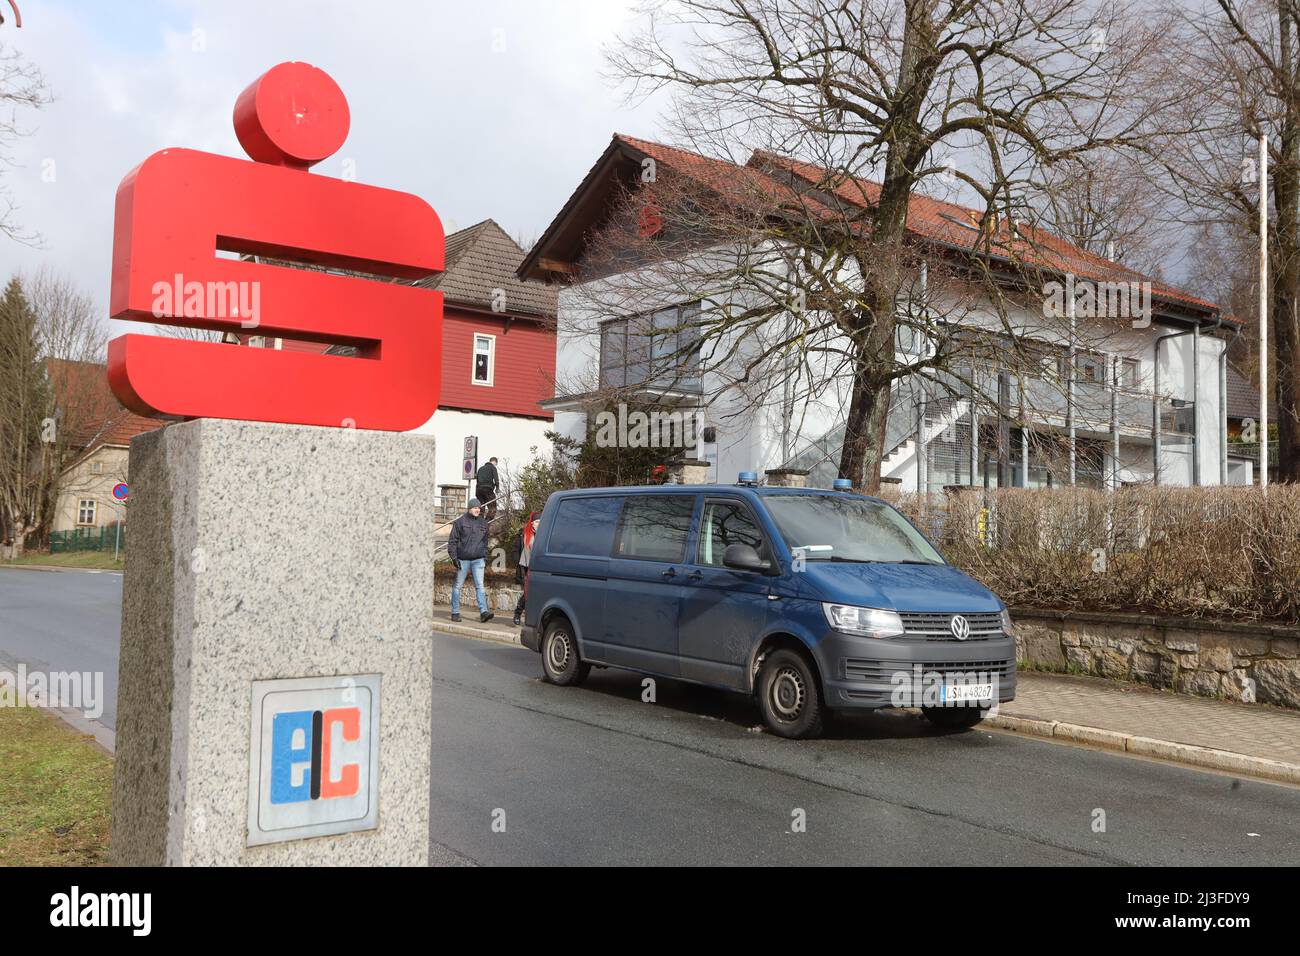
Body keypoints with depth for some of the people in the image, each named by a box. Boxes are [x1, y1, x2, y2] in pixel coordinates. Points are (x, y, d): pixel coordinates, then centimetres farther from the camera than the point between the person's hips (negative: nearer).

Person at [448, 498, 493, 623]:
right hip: (463, 560, -2)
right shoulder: (460, 522, -2)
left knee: (479, 585, -7)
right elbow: (452, 541, -1)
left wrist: (485, 556, 17)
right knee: (458, 586, 5)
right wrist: (454, 557, -8)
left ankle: (483, 611, -13)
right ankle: (455, 612, 12)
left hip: (478, 560, 2)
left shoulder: (483, 522, 11)